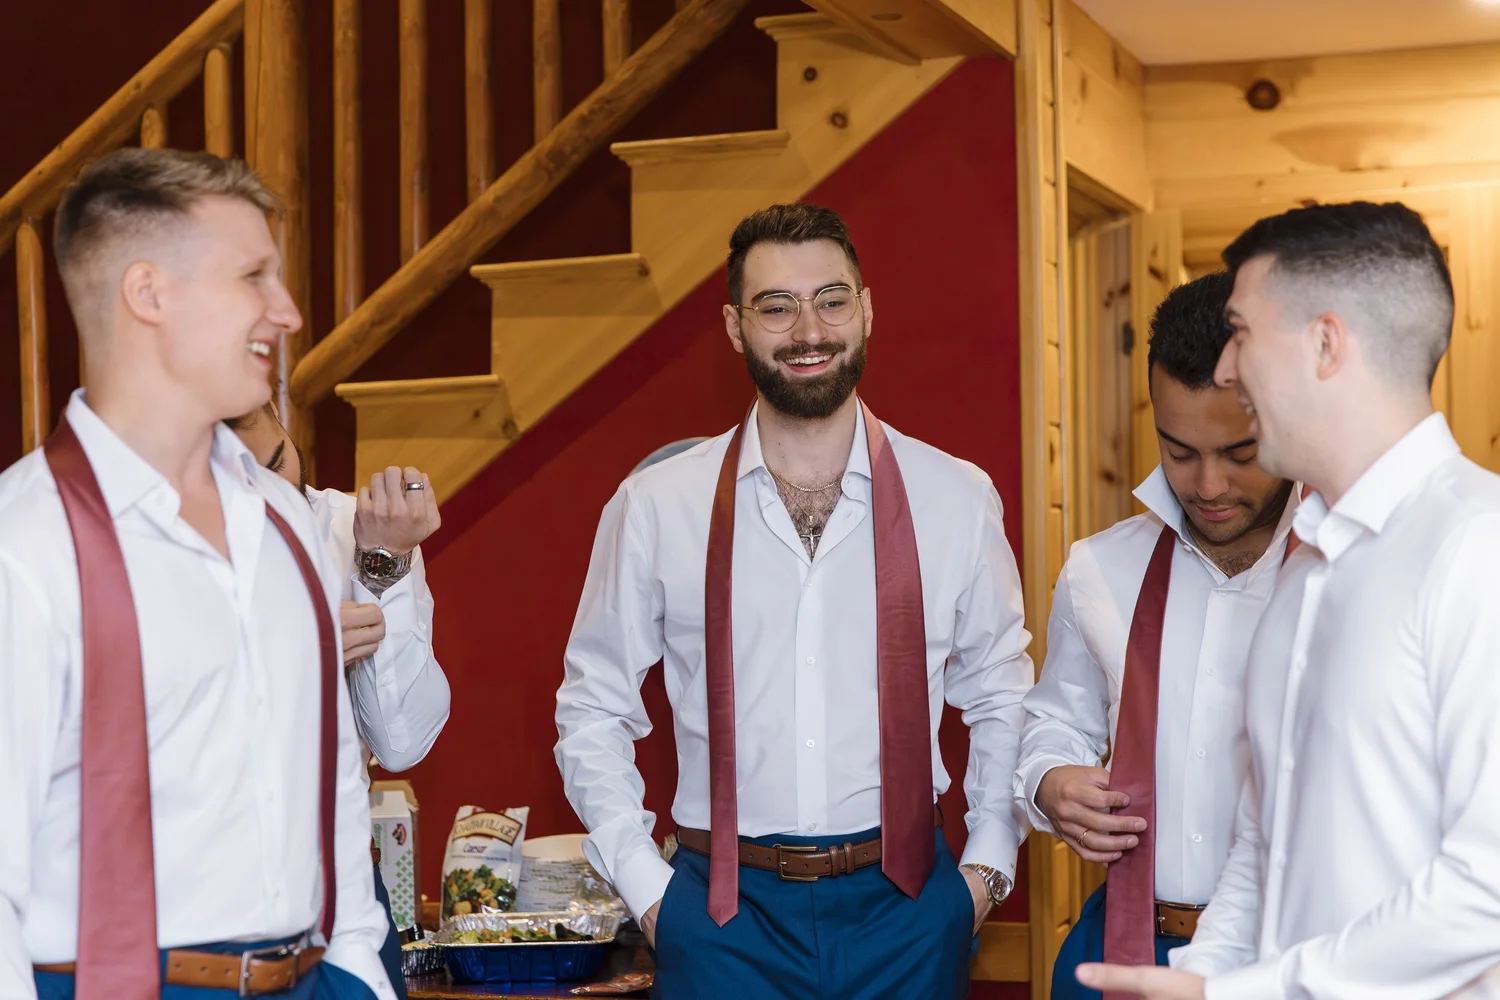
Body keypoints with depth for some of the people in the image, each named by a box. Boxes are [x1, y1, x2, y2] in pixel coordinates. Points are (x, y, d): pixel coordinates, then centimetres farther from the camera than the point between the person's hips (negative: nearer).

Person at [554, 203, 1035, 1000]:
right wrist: (647, 889, 0)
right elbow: (592, 708, 6)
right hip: (724, 906, -1)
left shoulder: (958, 498, 1)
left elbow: (1001, 700, 12)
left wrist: (987, 864, 4)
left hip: (905, 903, 1)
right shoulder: (654, 506, -2)